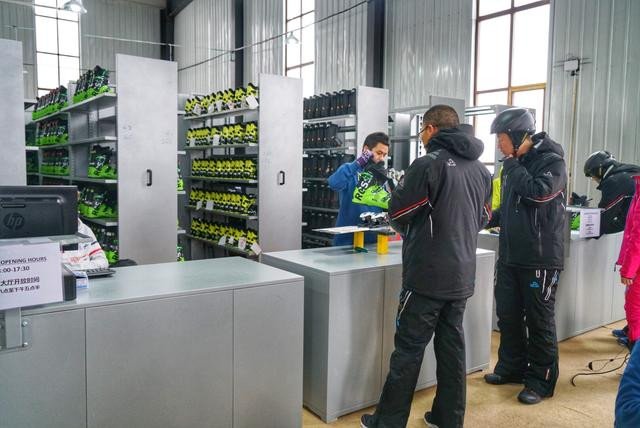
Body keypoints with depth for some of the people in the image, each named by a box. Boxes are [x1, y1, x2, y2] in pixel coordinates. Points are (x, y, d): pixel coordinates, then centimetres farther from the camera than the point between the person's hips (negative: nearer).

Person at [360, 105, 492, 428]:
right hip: (462, 274, 7)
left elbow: (398, 213, -9)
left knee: (408, 349, 1)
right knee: (452, 346, 15)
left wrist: (409, 229, 12)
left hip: (427, 274, -7)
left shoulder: (428, 164, -13)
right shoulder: (481, 169, 10)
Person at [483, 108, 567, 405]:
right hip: (510, 255, 7)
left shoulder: (551, 161, -9)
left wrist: (512, 165, -15)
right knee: (508, 315, 14)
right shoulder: (514, 164, 13)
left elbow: (539, 192, -27)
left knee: (539, 320, 4)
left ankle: (541, 380, 18)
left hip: (540, 258, -7)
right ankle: (512, 367, 32)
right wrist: (491, 218, 5)